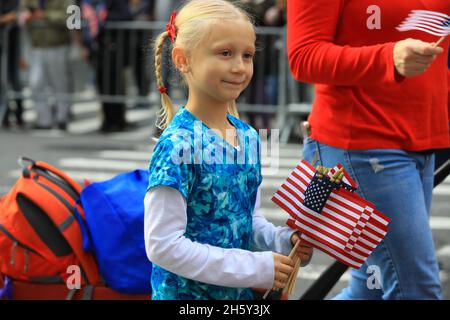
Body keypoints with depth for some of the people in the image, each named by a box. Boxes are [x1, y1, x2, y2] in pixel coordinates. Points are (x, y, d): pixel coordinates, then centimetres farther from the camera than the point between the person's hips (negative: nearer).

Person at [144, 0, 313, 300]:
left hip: (240, 291, 6)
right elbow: (163, 245, -23)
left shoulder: (249, 137, 2)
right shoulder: (179, 145, -19)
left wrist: (283, 241, -5)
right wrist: (254, 267, -21)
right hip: (185, 292, -6)